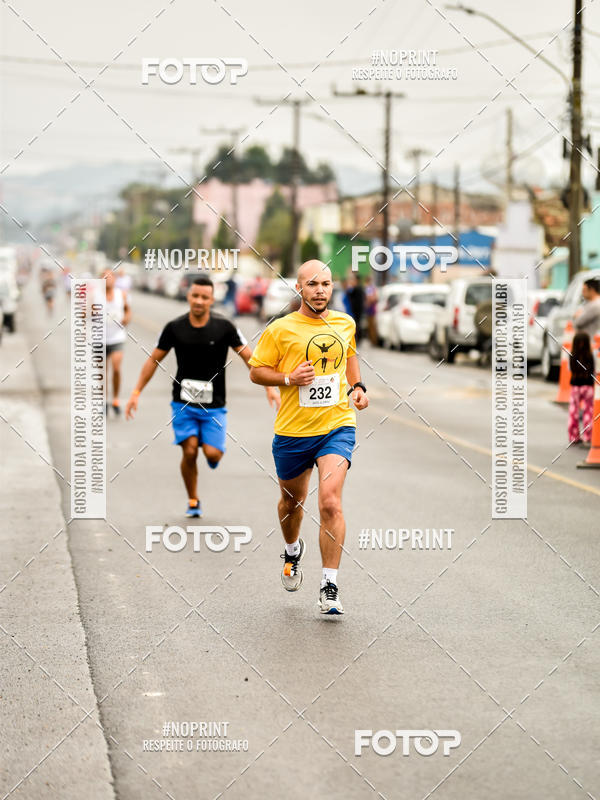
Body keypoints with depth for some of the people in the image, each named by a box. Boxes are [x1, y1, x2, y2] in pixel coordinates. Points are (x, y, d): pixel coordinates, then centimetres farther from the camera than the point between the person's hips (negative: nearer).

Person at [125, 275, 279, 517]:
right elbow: (154, 359, 7)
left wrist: (269, 387, -10)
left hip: (214, 404, 0)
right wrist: (137, 392, 4)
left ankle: (215, 452, 28)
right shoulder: (174, 327, -3)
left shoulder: (224, 327, -5)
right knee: (189, 451, -10)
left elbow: (249, 357, -2)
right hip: (184, 403, 1)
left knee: (212, 453, -11)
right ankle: (193, 501, 11)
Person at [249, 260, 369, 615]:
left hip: (337, 426, 0)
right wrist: (289, 378, -16)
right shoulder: (280, 330, -7)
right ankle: (293, 550, 53)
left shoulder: (345, 323, 5)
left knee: (331, 502, -17)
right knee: (293, 500, 19)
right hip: (293, 430, 0)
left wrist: (358, 386, 10)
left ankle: (330, 586, -13)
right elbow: (256, 371, 0)